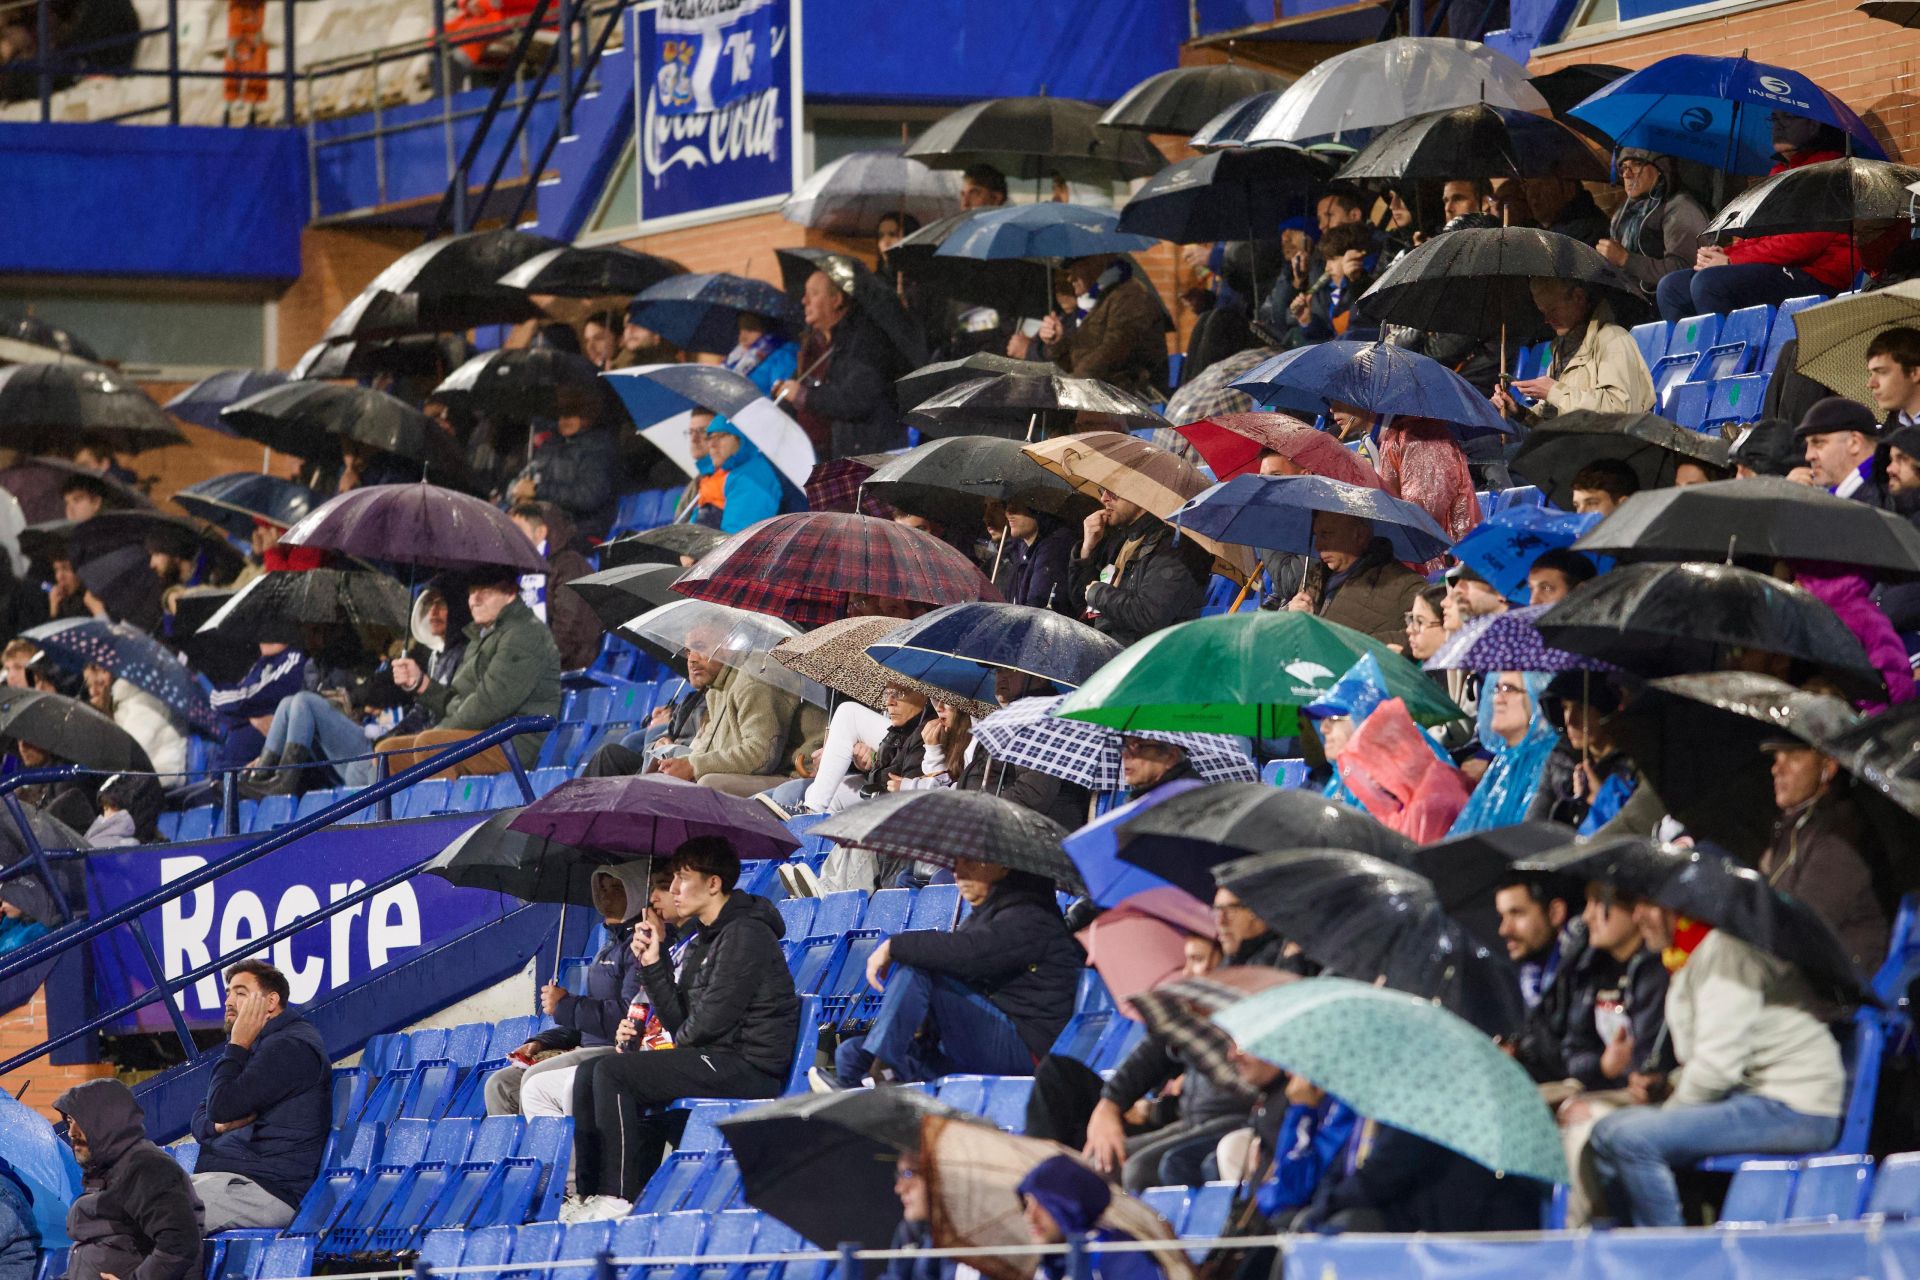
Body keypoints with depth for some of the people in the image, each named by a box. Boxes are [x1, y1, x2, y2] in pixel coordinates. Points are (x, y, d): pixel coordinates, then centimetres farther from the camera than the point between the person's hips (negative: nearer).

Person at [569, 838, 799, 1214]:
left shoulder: (744, 935, -11)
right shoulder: (701, 941, 19)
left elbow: (713, 1018, -17)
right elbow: (679, 1023, 12)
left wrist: (682, 1043, 2)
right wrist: (654, 962, 4)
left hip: (747, 1068, -10)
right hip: (714, 1064, 10)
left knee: (612, 1071, -21)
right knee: (588, 1073, 4)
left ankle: (619, 1196, -21)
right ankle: (589, 1193, -4)